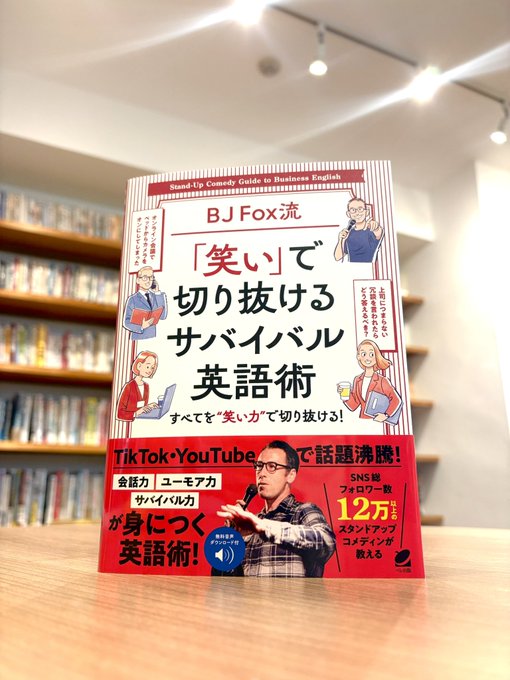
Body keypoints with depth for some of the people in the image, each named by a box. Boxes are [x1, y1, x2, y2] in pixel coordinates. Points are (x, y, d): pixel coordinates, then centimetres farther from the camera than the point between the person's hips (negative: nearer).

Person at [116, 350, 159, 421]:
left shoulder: (146, 386, 8)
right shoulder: (128, 386, -12)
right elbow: (120, 414, -12)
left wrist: (149, 407, 2)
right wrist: (136, 413, -24)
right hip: (129, 422, -6)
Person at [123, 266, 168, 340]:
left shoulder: (155, 296, 8)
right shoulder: (132, 299, -5)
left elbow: (163, 316, -5)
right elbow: (126, 322, -7)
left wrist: (158, 293, -5)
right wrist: (141, 326, -25)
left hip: (153, 338, 4)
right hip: (138, 339, -4)